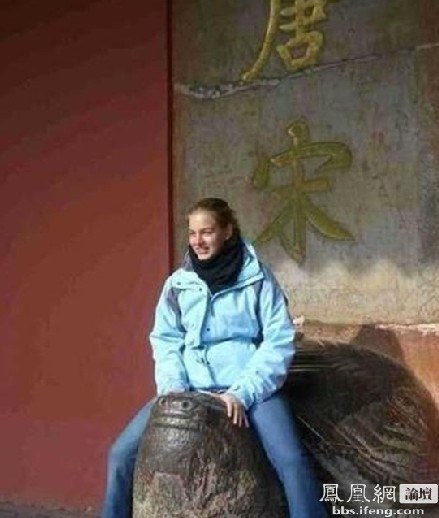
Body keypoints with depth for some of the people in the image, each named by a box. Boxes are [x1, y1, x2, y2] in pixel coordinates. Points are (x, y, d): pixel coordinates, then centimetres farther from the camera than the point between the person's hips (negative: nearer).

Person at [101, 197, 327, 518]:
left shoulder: (258, 279, -4)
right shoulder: (177, 283, 6)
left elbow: (279, 342, -7)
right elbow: (165, 339, 8)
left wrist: (243, 392, -16)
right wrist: (173, 385, -10)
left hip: (250, 385, -3)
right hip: (189, 387, 3)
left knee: (291, 461, -24)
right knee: (122, 453, -6)